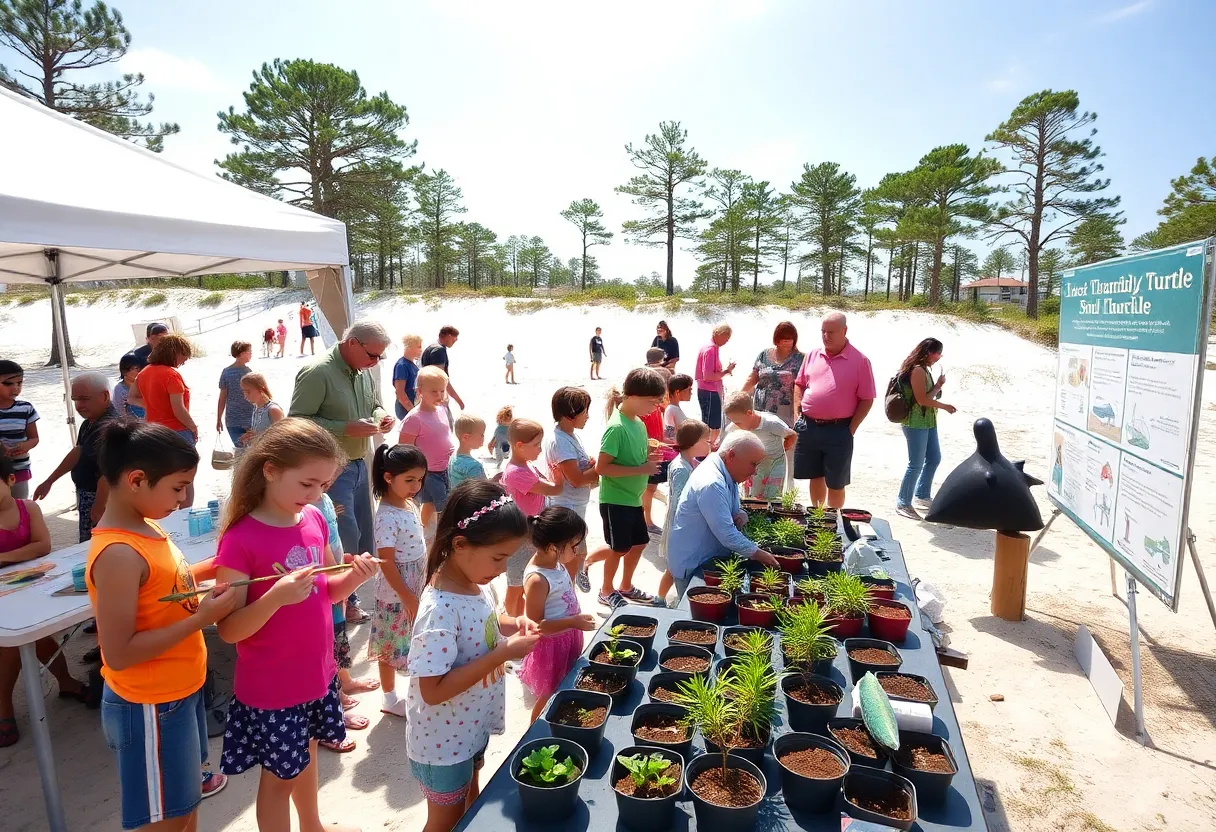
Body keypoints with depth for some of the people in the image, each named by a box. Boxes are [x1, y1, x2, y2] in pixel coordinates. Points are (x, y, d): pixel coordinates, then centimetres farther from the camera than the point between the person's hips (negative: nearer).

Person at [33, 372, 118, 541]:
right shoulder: (91, 422, 7)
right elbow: (78, 451, 17)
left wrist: (97, 513, -26)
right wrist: (49, 481, 20)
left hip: (100, 500, -11)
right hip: (87, 495, 11)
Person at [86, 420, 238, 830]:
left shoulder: (143, 527, 0)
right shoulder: (119, 553, -28)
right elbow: (118, 653, -28)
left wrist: (217, 566, 2)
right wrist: (202, 618, -28)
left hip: (179, 690, 8)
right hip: (150, 707, -8)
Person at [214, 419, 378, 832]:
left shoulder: (314, 520, -3)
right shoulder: (241, 539, -22)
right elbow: (229, 629, -20)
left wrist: (355, 577, -11)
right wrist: (276, 597, -36)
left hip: (317, 673, 7)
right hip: (271, 687, -6)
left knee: (306, 755, 27)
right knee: (280, 774, 12)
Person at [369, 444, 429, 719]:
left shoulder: (409, 504, 1)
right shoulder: (387, 516, -25)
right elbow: (386, 564, -24)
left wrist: (428, 580, 15)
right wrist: (408, 598, -20)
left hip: (416, 587, 8)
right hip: (396, 594, -8)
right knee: (393, 646, 10)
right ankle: (390, 699, 27)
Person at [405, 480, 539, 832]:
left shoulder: (476, 582, -9)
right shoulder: (439, 609, -33)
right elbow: (434, 691, -31)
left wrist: (509, 624, -9)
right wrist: (502, 654, -32)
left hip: (472, 726, 8)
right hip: (443, 741, -7)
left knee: (471, 803, 29)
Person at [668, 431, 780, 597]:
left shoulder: (726, 474, 4)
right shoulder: (711, 484, -28)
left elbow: (732, 509, 18)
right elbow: (726, 533, -28)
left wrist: (741, 514, -4)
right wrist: (757, 554, -21)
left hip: (710, 560, 10)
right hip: (691, 566, -9)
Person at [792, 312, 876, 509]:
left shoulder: (860, 360, -7)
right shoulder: (812, 355, 6)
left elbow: (867, 399, -6)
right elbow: (799, 384, 16)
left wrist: (851, 429, -9)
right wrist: (798, 414, 6)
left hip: (838, 431, -4)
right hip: (808, 427, 4)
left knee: (835, 484, 5)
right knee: (815, 477, 17)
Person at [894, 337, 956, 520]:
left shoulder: (922, 369, 14)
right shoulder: (918, 370, -17)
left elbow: (927, 395, 13)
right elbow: (922, 399, -21)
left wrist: (937, 387, -3)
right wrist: (938, 385, -9)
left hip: (927, 421, 11)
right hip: (915, 423, -11)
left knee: (934, 459, 17)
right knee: (916, 464, -5)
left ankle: (921, 496, 28)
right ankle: (903, 503, 6)